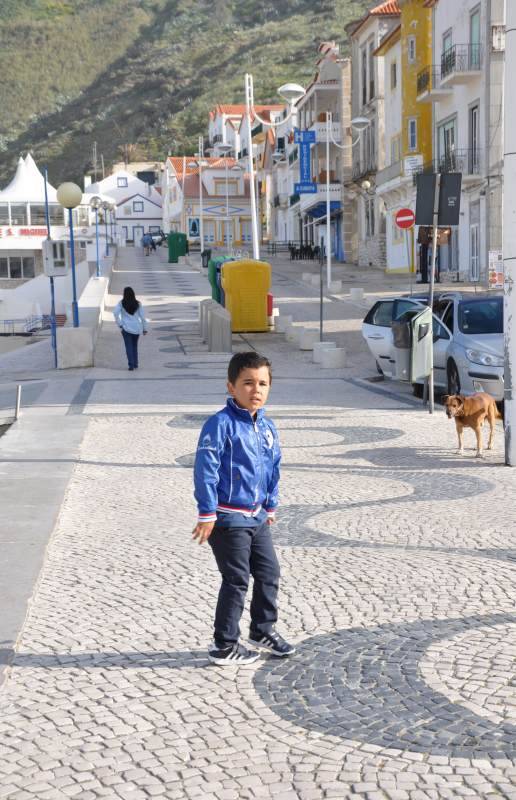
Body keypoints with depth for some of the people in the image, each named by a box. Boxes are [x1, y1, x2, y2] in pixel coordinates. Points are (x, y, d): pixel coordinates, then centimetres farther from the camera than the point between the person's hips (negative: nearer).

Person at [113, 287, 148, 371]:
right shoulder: (138, 304, -1)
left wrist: (119, 324, -7)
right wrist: (145, 328, 6)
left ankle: (131, 365, -7)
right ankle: (135, 364, 20)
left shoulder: (121, 303, -5)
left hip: (126, 327, -2)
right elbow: (142, 316, -1)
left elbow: (116, 313, -14)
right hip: (137, 328, 2)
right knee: (135, 346, 18)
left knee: (129, 347, 2)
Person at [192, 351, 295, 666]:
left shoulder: (268, 427, 6)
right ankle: (225, 646, 15)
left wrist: (271, 506, 21)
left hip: (257, 516, 8)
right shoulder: (221, 424, -19)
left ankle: (263, 629, 36)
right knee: (236, 581, 0)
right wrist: (207, 515, -19)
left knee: (269, 572, 16)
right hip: (228, 519, -8)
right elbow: (205, 469, -20)